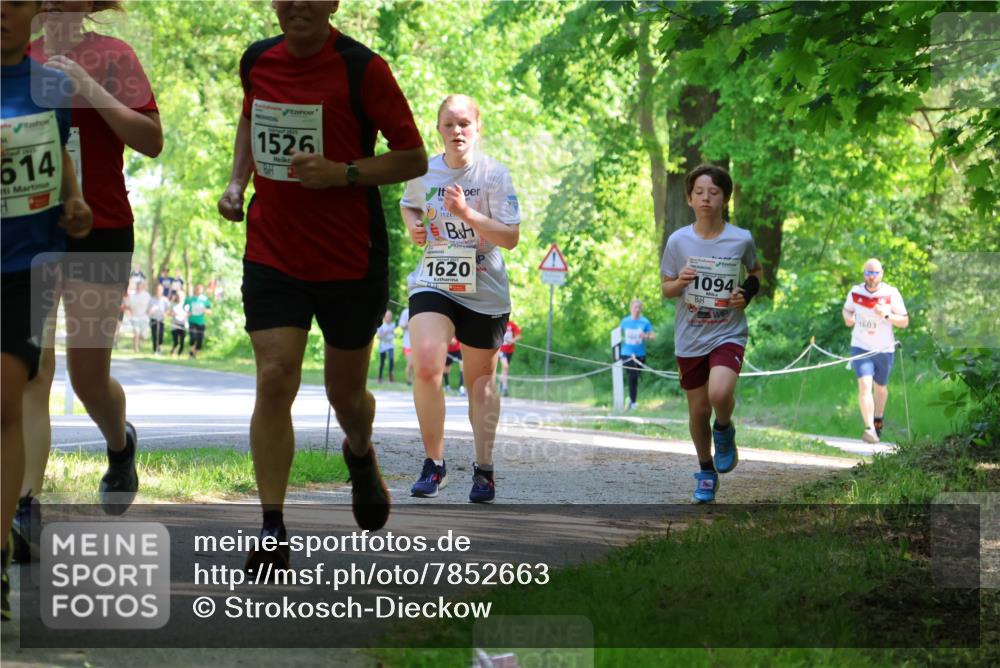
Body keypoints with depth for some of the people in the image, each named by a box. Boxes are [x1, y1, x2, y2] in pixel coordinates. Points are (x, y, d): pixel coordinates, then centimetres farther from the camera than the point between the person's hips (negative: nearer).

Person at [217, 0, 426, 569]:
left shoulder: (362, 69, -13)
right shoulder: (257, 60, 2)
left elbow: (414, 158, -8)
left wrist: (341, 172, -22)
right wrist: (238, 183, 8)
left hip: (351, 261, -2)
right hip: (272, 254, 2)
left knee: (346, 393, 11)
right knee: (275, 379, -13)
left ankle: (361, 456, 48)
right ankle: (272, 531, -8)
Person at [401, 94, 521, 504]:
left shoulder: (494, 174, -9)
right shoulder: (424, 171, -1)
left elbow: (511, 237, -13)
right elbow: (408, 204, 22)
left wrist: (466, 214, -25)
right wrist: (413, 224, -1)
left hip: (484, 290, -1)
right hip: (433, 283, 1)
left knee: (481, 379, 11)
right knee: (425, 366, -20)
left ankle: (483, 469, 25)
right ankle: (433, 463, -8)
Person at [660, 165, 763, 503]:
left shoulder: (741, 240, -6)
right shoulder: (678, 241, -4)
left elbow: (756, 271, 15)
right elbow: (665, 288, 6)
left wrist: (749, 291, -6)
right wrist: (679, 282, -17)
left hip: (728, 334, -2)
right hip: (690, 338, 2)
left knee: (719, 393, -27)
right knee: (698, 410, 9)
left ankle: (725, 431, 7)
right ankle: (706, 472, 33)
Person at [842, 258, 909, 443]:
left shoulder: (891, 294, -10)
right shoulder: (855, 292, -4)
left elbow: (904, 322, -7)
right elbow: (847, 309, 15)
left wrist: (886, 315, -25)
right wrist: (848, 317, -9)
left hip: (884, 350, 0)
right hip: (861, 348, 0)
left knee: (880, 387, 18)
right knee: (864, 385, -18)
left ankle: (878, 419, 46)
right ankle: (869, 429, -25)